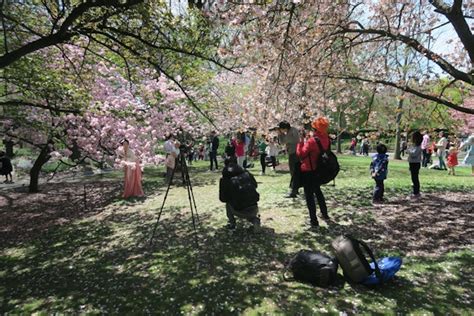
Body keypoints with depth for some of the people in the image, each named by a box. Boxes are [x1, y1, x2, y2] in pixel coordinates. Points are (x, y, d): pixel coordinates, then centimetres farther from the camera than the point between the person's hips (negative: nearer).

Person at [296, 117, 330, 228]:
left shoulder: (312, 141, -24)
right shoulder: (326, 139, 0)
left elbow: (300, 154, -22)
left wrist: (301, 140, -15)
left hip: (308, 171, -8)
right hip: (318, 170, 8)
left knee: (309, 195, 2)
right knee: (318, 191, 25)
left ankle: (314, 221, 5)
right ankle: (325, 214, 36)